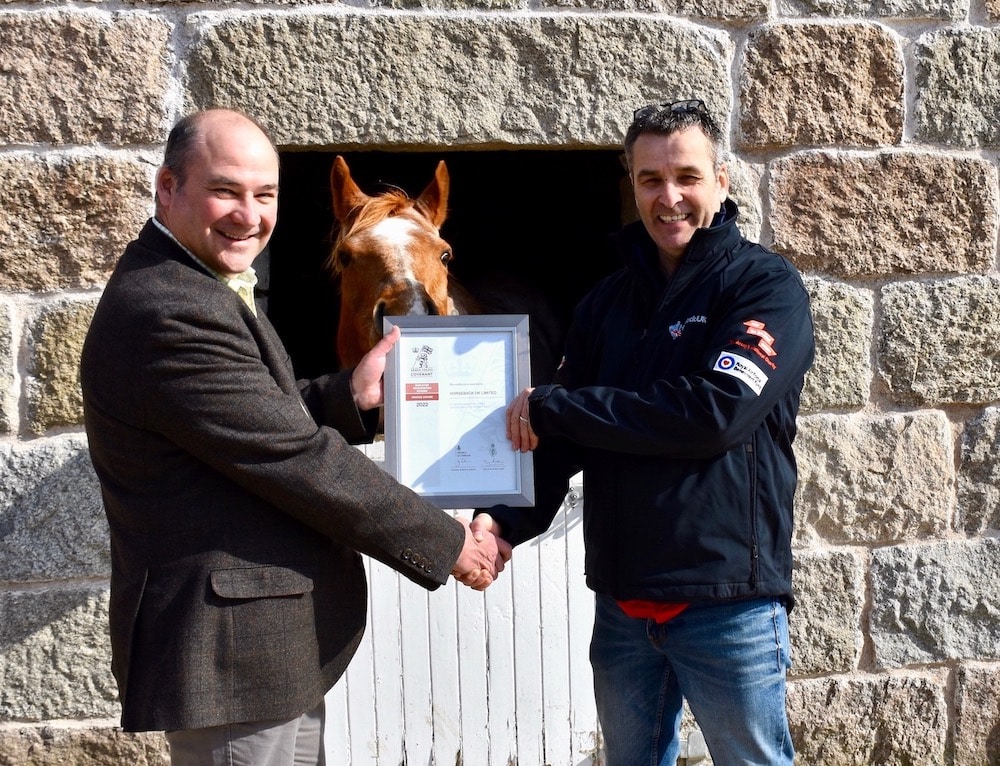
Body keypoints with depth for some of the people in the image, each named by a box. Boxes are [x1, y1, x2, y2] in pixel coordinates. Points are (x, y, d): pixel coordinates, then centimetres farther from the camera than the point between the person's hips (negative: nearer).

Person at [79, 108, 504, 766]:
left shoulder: (194, 289, 12)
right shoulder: (172, 314, -22)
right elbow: (297, 457, -22)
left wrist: (350, 395, -3)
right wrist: (449, 544, -14)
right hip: (233, 657, -11)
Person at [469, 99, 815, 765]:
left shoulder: (765, 284, -7)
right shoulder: (609, 302, 10)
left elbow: (714, 411, -22)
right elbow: (560, 436, 8)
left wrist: (552, 406, -16)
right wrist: (505, 520, -11)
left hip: (730, 602, -5)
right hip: (622, 602, 6)